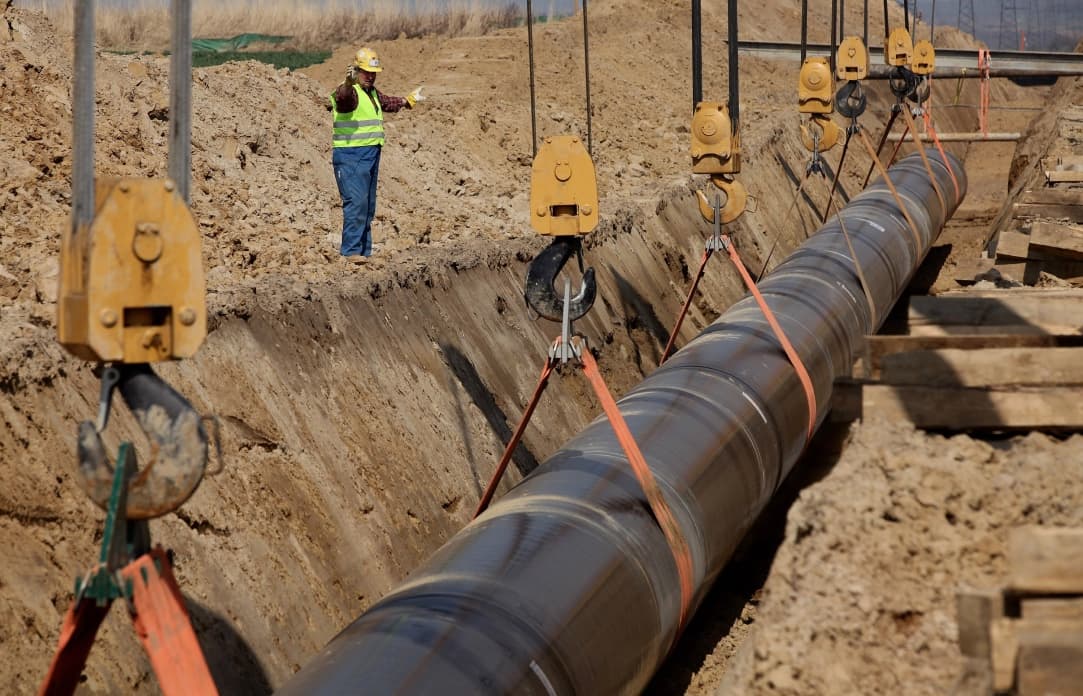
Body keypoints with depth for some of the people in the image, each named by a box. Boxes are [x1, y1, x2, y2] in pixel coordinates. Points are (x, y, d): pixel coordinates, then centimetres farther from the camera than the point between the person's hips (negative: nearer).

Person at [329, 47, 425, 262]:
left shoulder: (372, 92, 18)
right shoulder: (348, 91, -12)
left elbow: (388, 103, 39)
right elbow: (342, 97, -37)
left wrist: (409, 100, 52)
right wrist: (348, 83, -57)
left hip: (371, 155, 9)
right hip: (351, 156, -9)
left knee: (368, 206, 12)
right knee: (356, 202, -17)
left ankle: (364, 250, 18)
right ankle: (351, 250, -17)